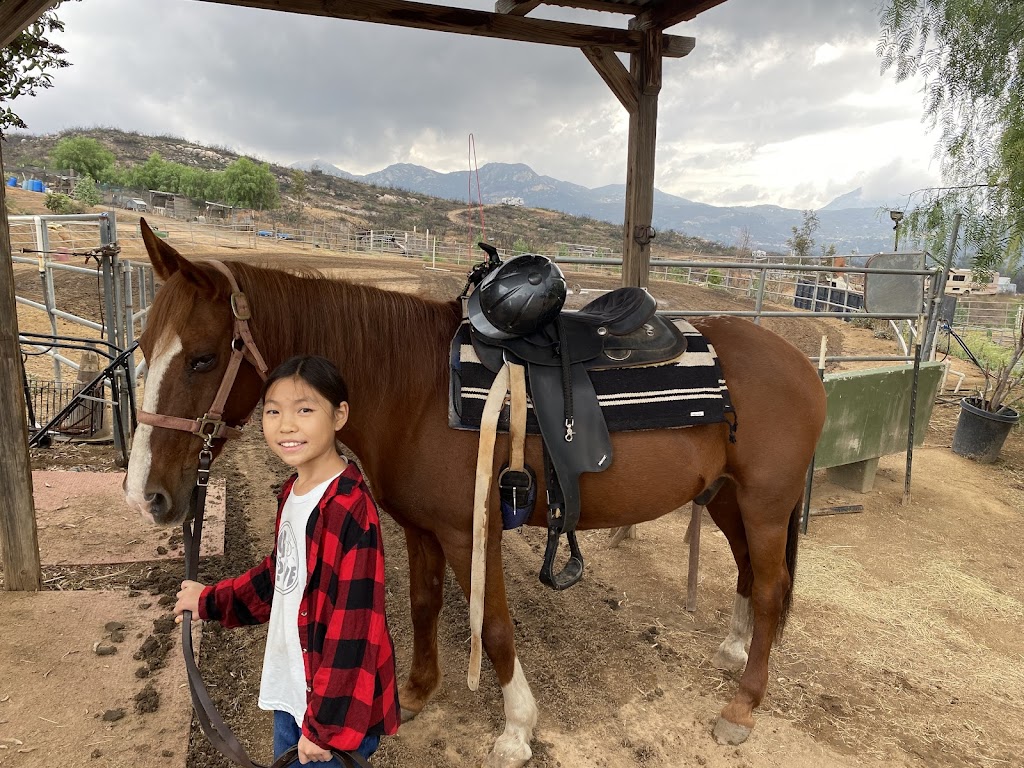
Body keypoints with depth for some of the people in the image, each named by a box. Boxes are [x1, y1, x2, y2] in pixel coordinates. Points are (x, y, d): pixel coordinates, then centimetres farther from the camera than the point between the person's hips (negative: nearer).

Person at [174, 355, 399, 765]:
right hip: (290, 689, 8)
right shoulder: (292, 493, 0)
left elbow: (354, 626, -25)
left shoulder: (350, 509, -27)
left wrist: (325, 724, -20)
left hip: (337, 702, -8)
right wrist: (210, 600, 20)